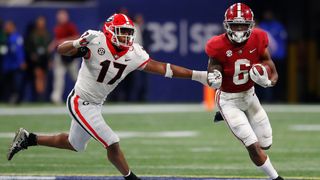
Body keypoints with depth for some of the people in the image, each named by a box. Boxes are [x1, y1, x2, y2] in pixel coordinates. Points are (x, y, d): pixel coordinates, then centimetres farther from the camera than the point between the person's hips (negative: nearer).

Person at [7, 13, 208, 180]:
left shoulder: (134, 54, -8)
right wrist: (78, 44, -47)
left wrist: (196, 75, -12)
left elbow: (161, 67, -8)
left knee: (75, 144, 25)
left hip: (95, 105, 8)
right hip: (80, 103, -8)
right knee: (112, 143, -11)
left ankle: (29, 139, 37)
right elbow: (61, 50, -25)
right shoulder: (96, 42, -23)